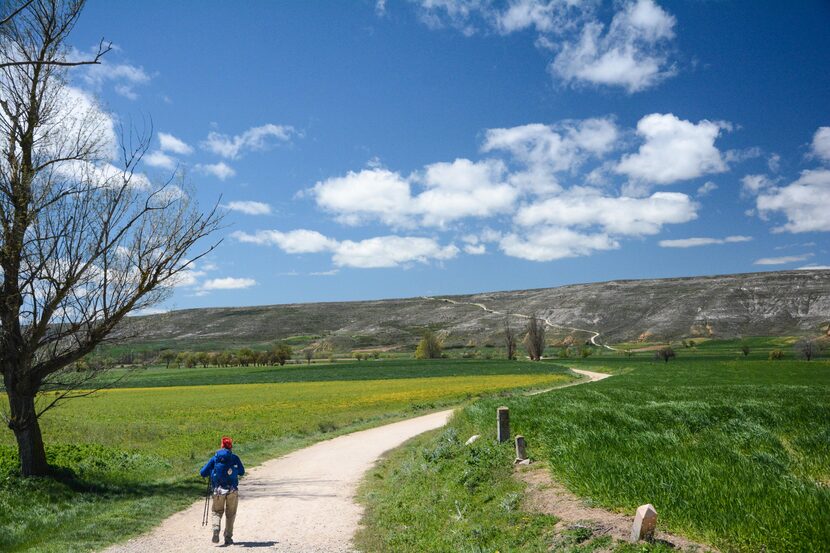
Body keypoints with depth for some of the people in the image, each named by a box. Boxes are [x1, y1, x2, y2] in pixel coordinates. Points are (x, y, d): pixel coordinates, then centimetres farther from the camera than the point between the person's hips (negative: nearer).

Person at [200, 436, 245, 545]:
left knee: (217, 512, 16)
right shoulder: (235, 458, 0)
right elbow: (242, 472, 10)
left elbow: (202, 473, 1)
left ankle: (216, 529, -10)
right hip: (232, 491, 0)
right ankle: (228, 538, 13)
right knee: (230, 514, 14)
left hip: (218, 490, 0)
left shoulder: (214, 458, 2)